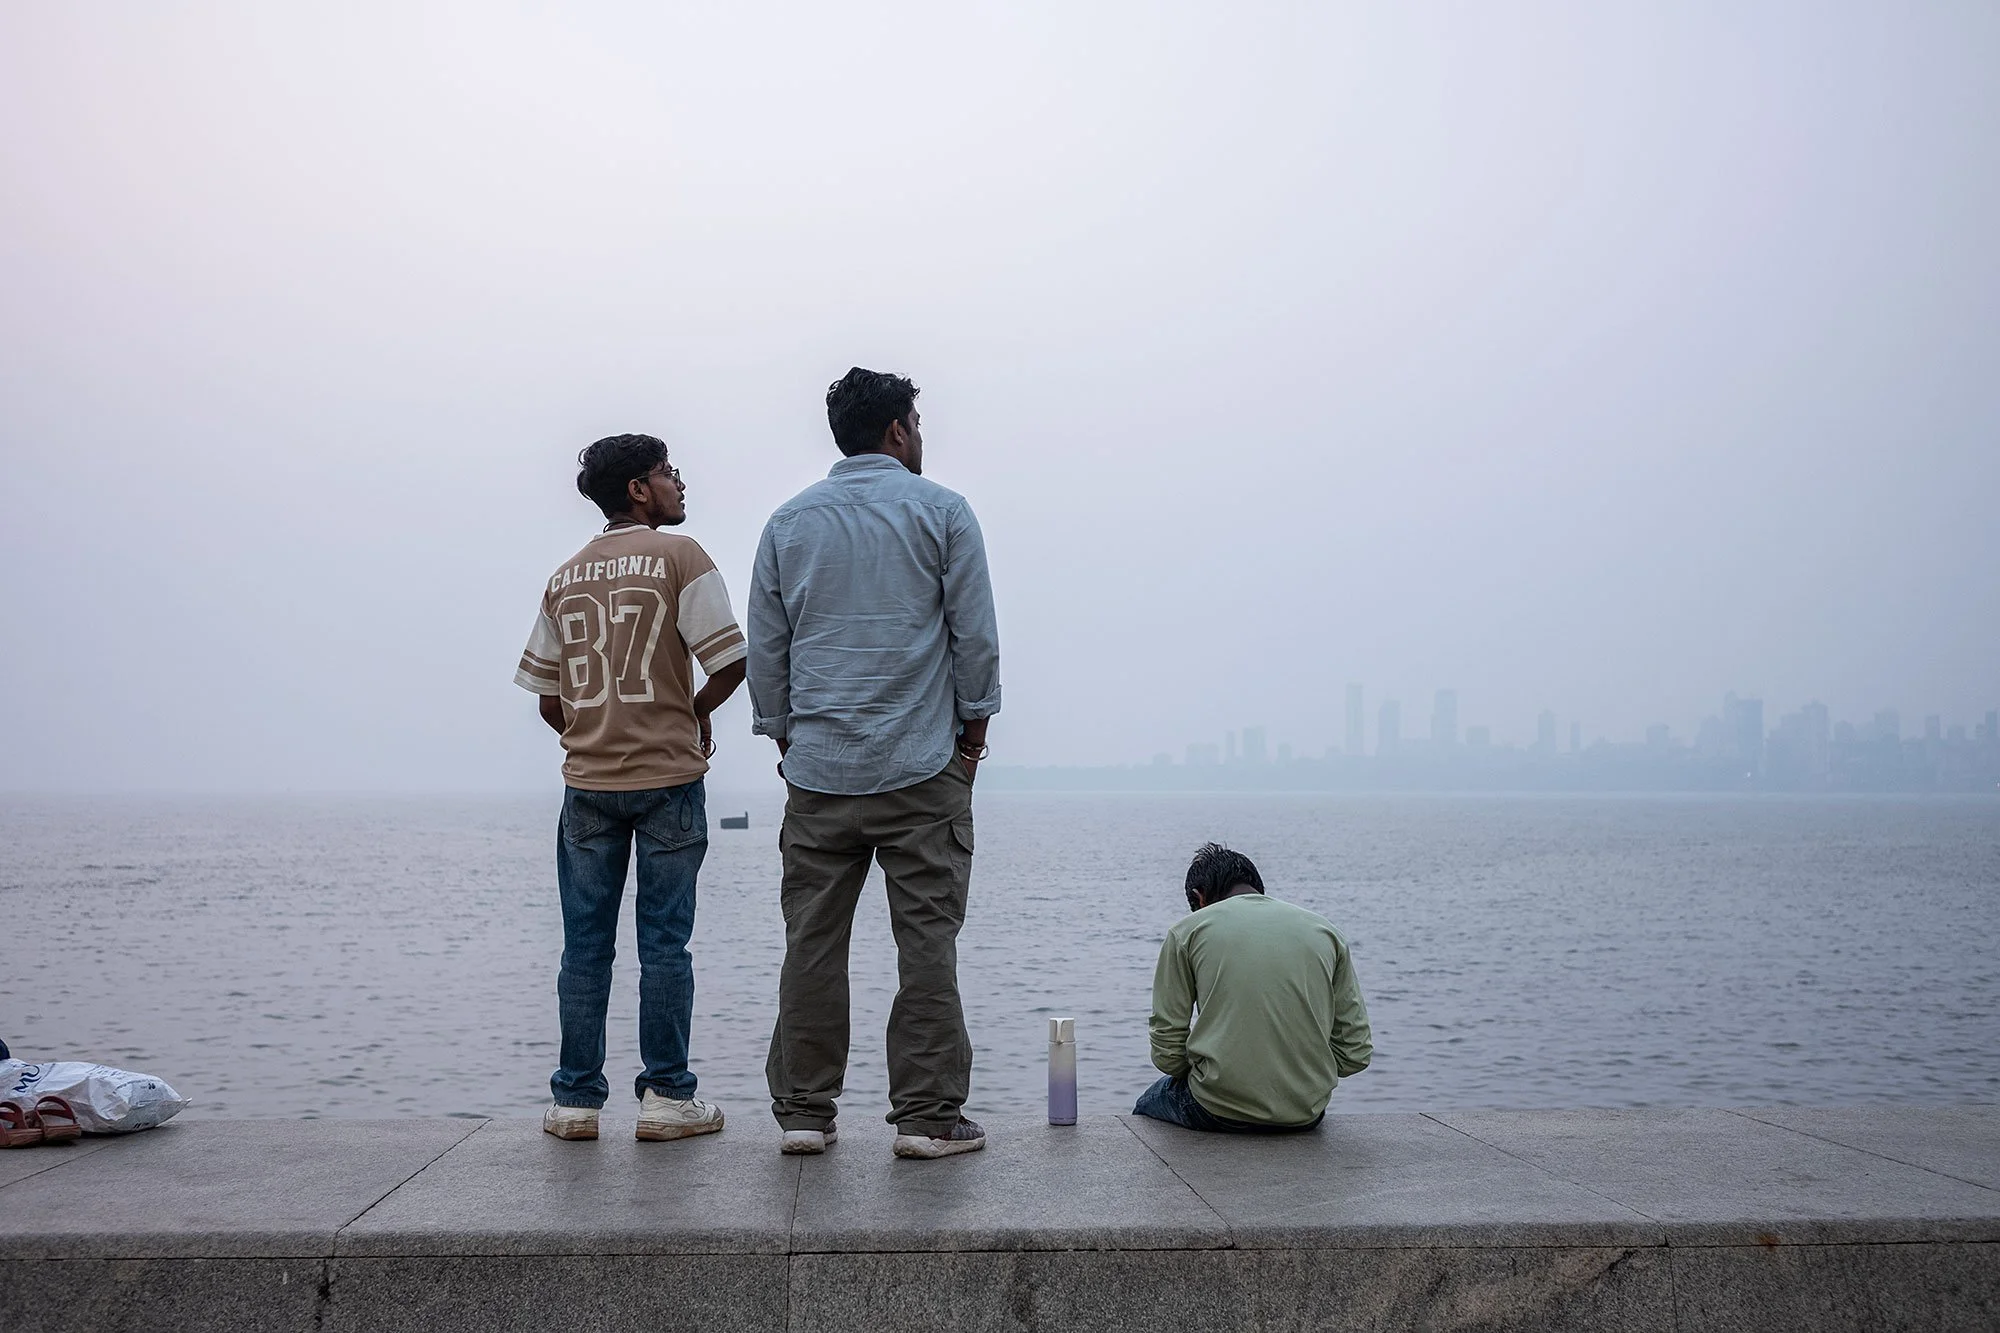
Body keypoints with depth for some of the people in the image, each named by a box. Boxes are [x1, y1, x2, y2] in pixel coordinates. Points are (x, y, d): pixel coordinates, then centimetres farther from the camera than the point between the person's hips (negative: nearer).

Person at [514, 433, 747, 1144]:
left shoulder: (565, 577, 11)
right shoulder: (680, 555, -4)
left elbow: (548, 699, 12)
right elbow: (729, 661, -11)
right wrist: (695, 714, 6)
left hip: (587, 783, 4)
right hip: (667, 778, -4)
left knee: (585, 944, 7)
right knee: (664, 940, 1)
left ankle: (576, 1099, 10)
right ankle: (667, 1096, 5)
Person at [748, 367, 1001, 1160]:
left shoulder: (789, 522, 11)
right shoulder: (941, 512, 1)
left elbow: (764, 647, 12)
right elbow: (976, 634, 0)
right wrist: (974, 729, 11)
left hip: (818, 769, 3)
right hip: (922, 768, -3)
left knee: (812, 943, 5)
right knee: (926, 942, -1)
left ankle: (802, 1113, 8)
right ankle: (927, 1117, 0)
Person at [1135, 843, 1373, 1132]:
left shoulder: (1186, 931, 2)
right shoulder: (1326, 932, 10)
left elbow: (1167, 1054, -1)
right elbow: (1355, 1054, 6)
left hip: (1218, 1110, -3)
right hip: (1307, 1114, 3)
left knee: (1148, 1107, 31)